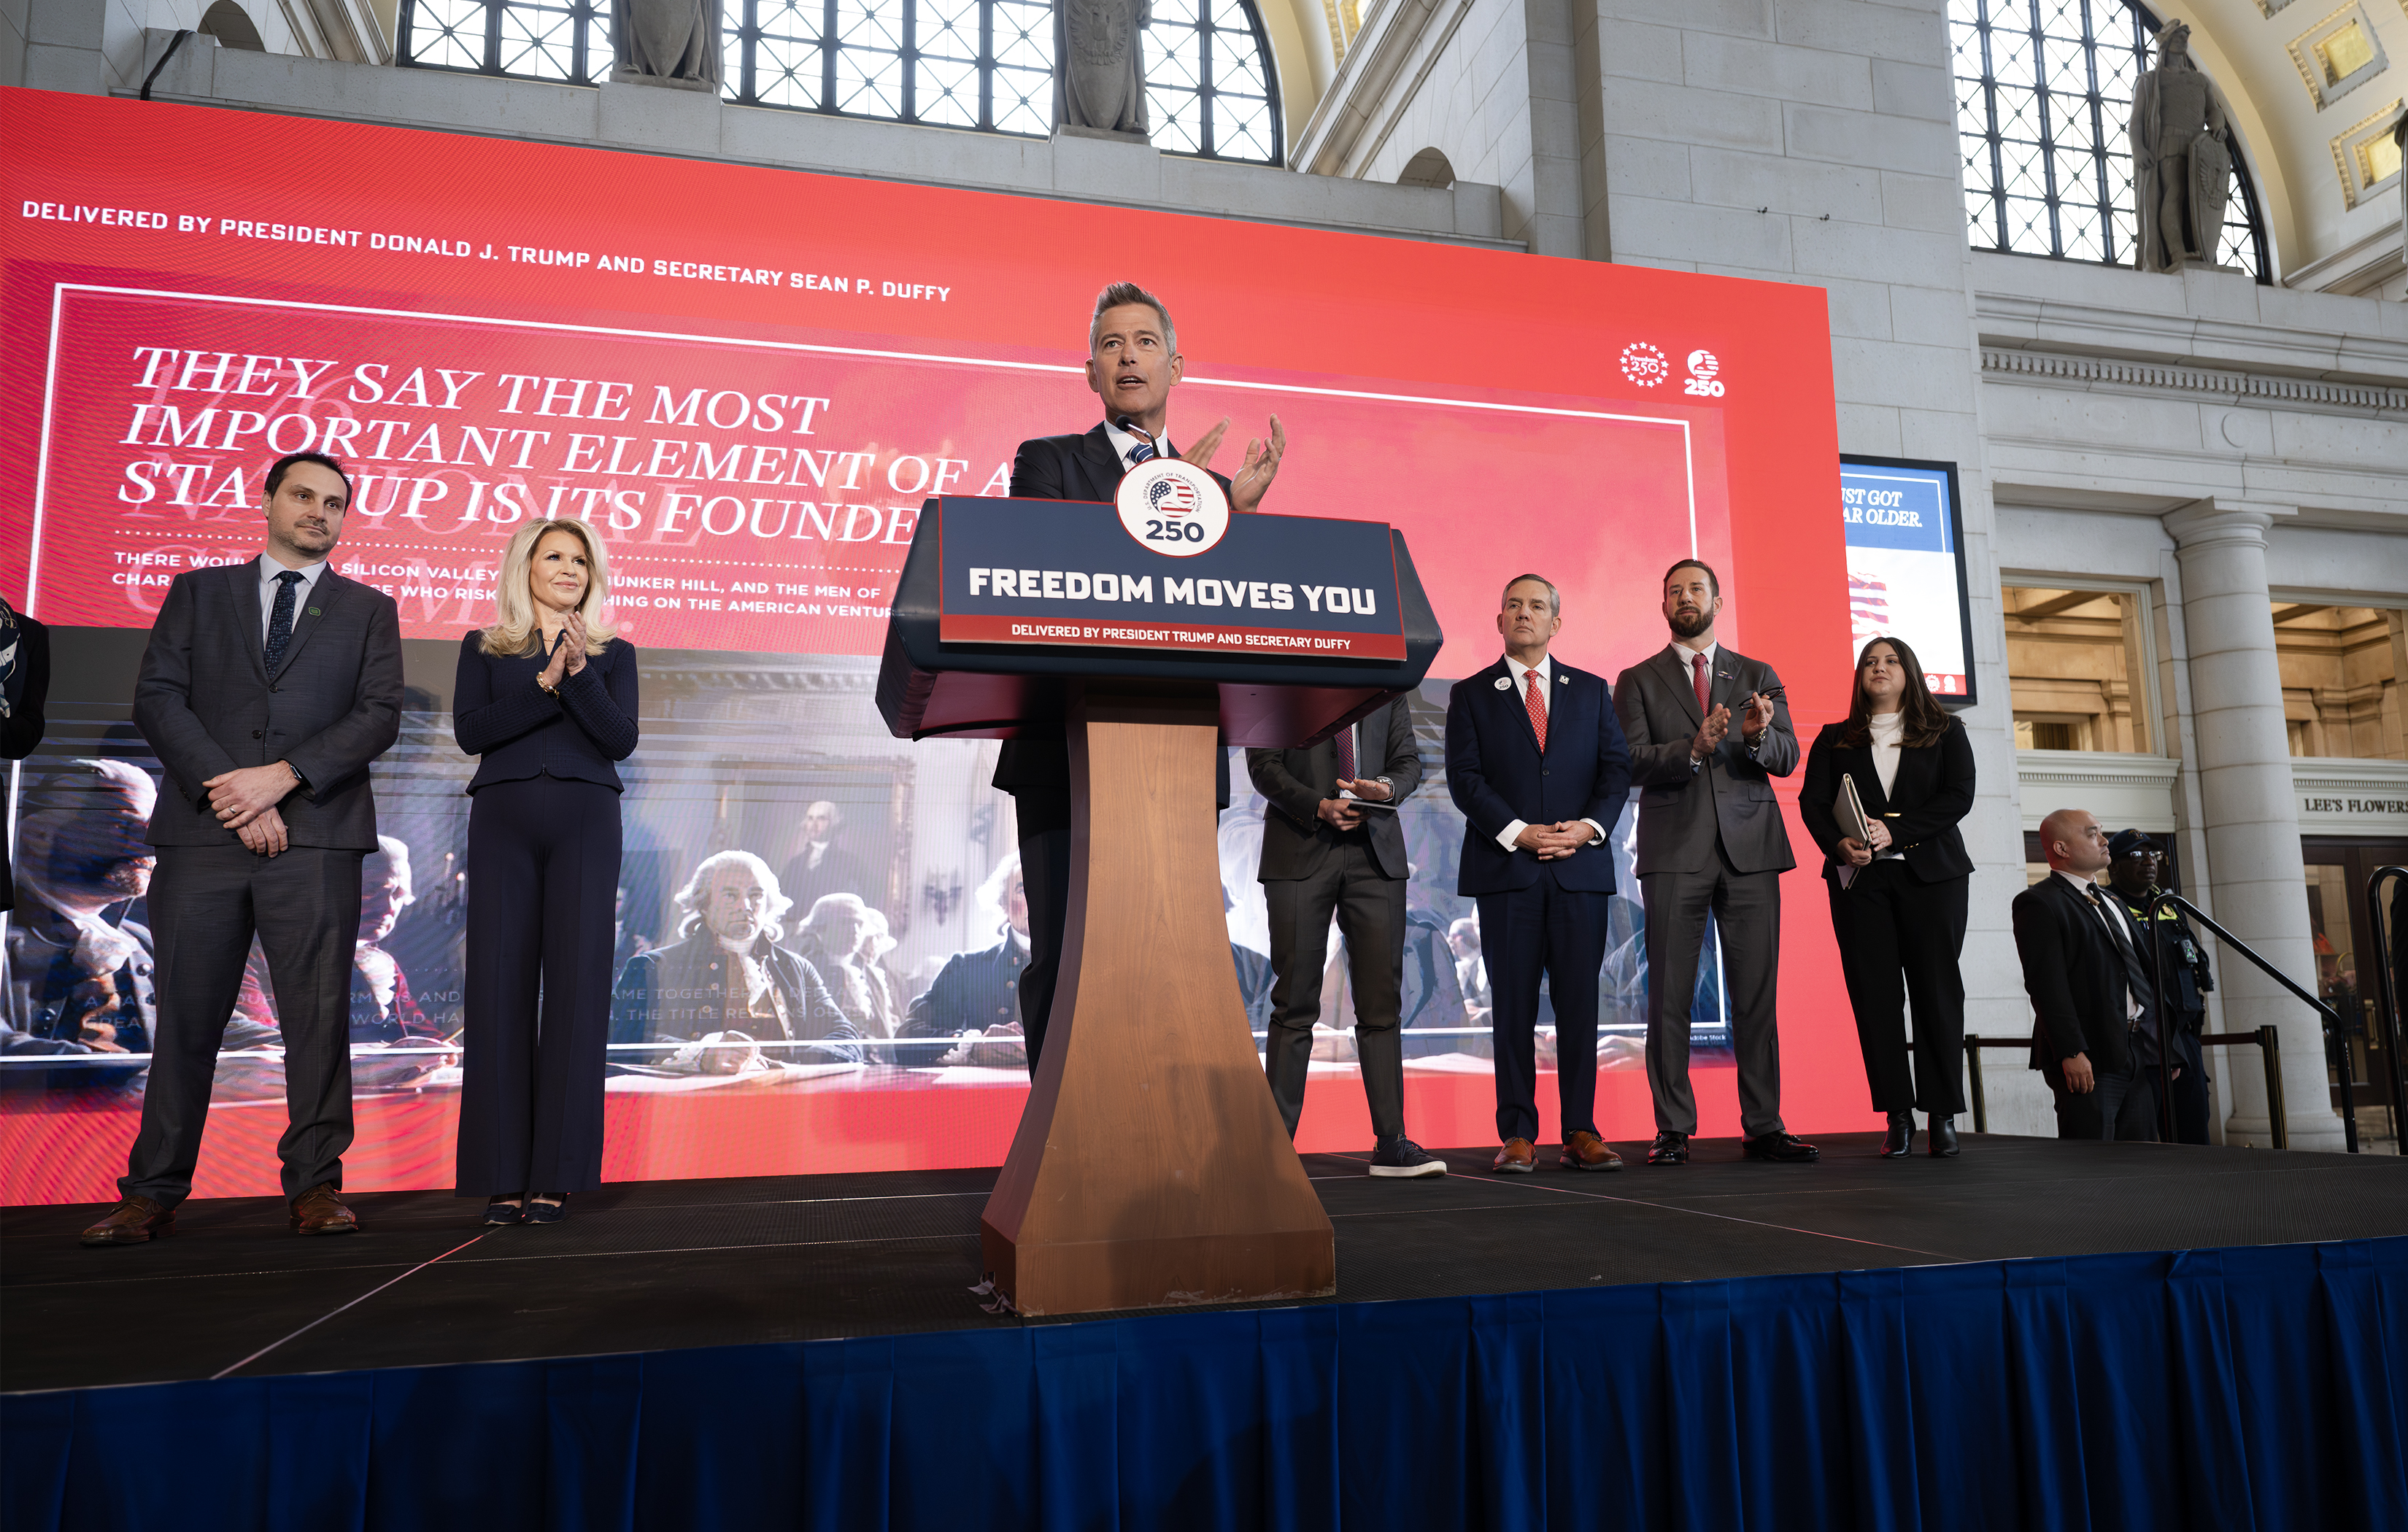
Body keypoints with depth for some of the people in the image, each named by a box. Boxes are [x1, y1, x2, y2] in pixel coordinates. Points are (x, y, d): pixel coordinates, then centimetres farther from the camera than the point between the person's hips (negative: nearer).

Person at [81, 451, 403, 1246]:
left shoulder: (369, 609, 15)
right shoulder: (198, 592, 17)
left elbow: (380, 716, 2)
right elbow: (157, 697, 5)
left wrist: (280, 778, -11)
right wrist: (228, 794, -8)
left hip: (317, 833, -1)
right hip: (201, 831, 1)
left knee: (319, 1013, -2)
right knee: (185, 1015, 2)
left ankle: (314, 1187, 5)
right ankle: (152, 1194, 10)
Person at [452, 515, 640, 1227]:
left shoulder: (613, 653, 15)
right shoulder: (484, 648, 15)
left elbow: (622, 740, 1)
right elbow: (470, 731, 0)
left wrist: (580, 674, -12)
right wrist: (545, 684, -10)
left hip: (584, 823, 0)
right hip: (503, 820, 0)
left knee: (576, 984, -6)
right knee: (499, 985, -4)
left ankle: (557, 1175, -2)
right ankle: (503, 1176, 0)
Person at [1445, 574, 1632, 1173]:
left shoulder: (1592, 691, 15)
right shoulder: (1471, 695, 8)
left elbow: (1616, 766, 8)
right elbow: (1464, 779, -1)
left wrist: (1588, 826, -9)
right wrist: (1519, 833, -13)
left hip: (1582, 868, 2)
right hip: (1506, 870, -1)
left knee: (1580, 1003, 2)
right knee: (1512, 1006, 0)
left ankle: (1581, 1133, 8)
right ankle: (1517, 1135, 6)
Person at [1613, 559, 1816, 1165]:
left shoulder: (1758, 676, 16)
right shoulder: (1638, 681, 11)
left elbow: (1787, 757, 5)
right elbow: (1634, 763, -2)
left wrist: (1759, 736, -18)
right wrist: (1694, 747, -20)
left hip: (1750, 848, 2)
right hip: (1675, 853, -1)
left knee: (1756, 995, 1)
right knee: (1669, 997, -2)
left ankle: (1764, 1127, 8)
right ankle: (1673, 1131, 4)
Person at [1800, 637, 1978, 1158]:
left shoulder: (1945, 733, 13)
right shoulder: (1834, 739, 15)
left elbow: (1959, 797, -1)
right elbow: (1812, 803, 5)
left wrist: (1894, 832, -14)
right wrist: (1839, 843, -16)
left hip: (1931, 873, -1)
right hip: (1859, 879, 1)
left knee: (1937, 992, -4)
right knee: (1874, 995, -4)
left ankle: (1942, 1116, 1)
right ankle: (1897, 1117, -1)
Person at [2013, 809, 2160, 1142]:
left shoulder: (2113, 903, 23)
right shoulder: (2038, 903, -6)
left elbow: (2142, 973, 26)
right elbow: (2046, 984, -15)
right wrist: (2070, 1052, -22)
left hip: (2141, 1056, 8)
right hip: (2088, 1062, -8)